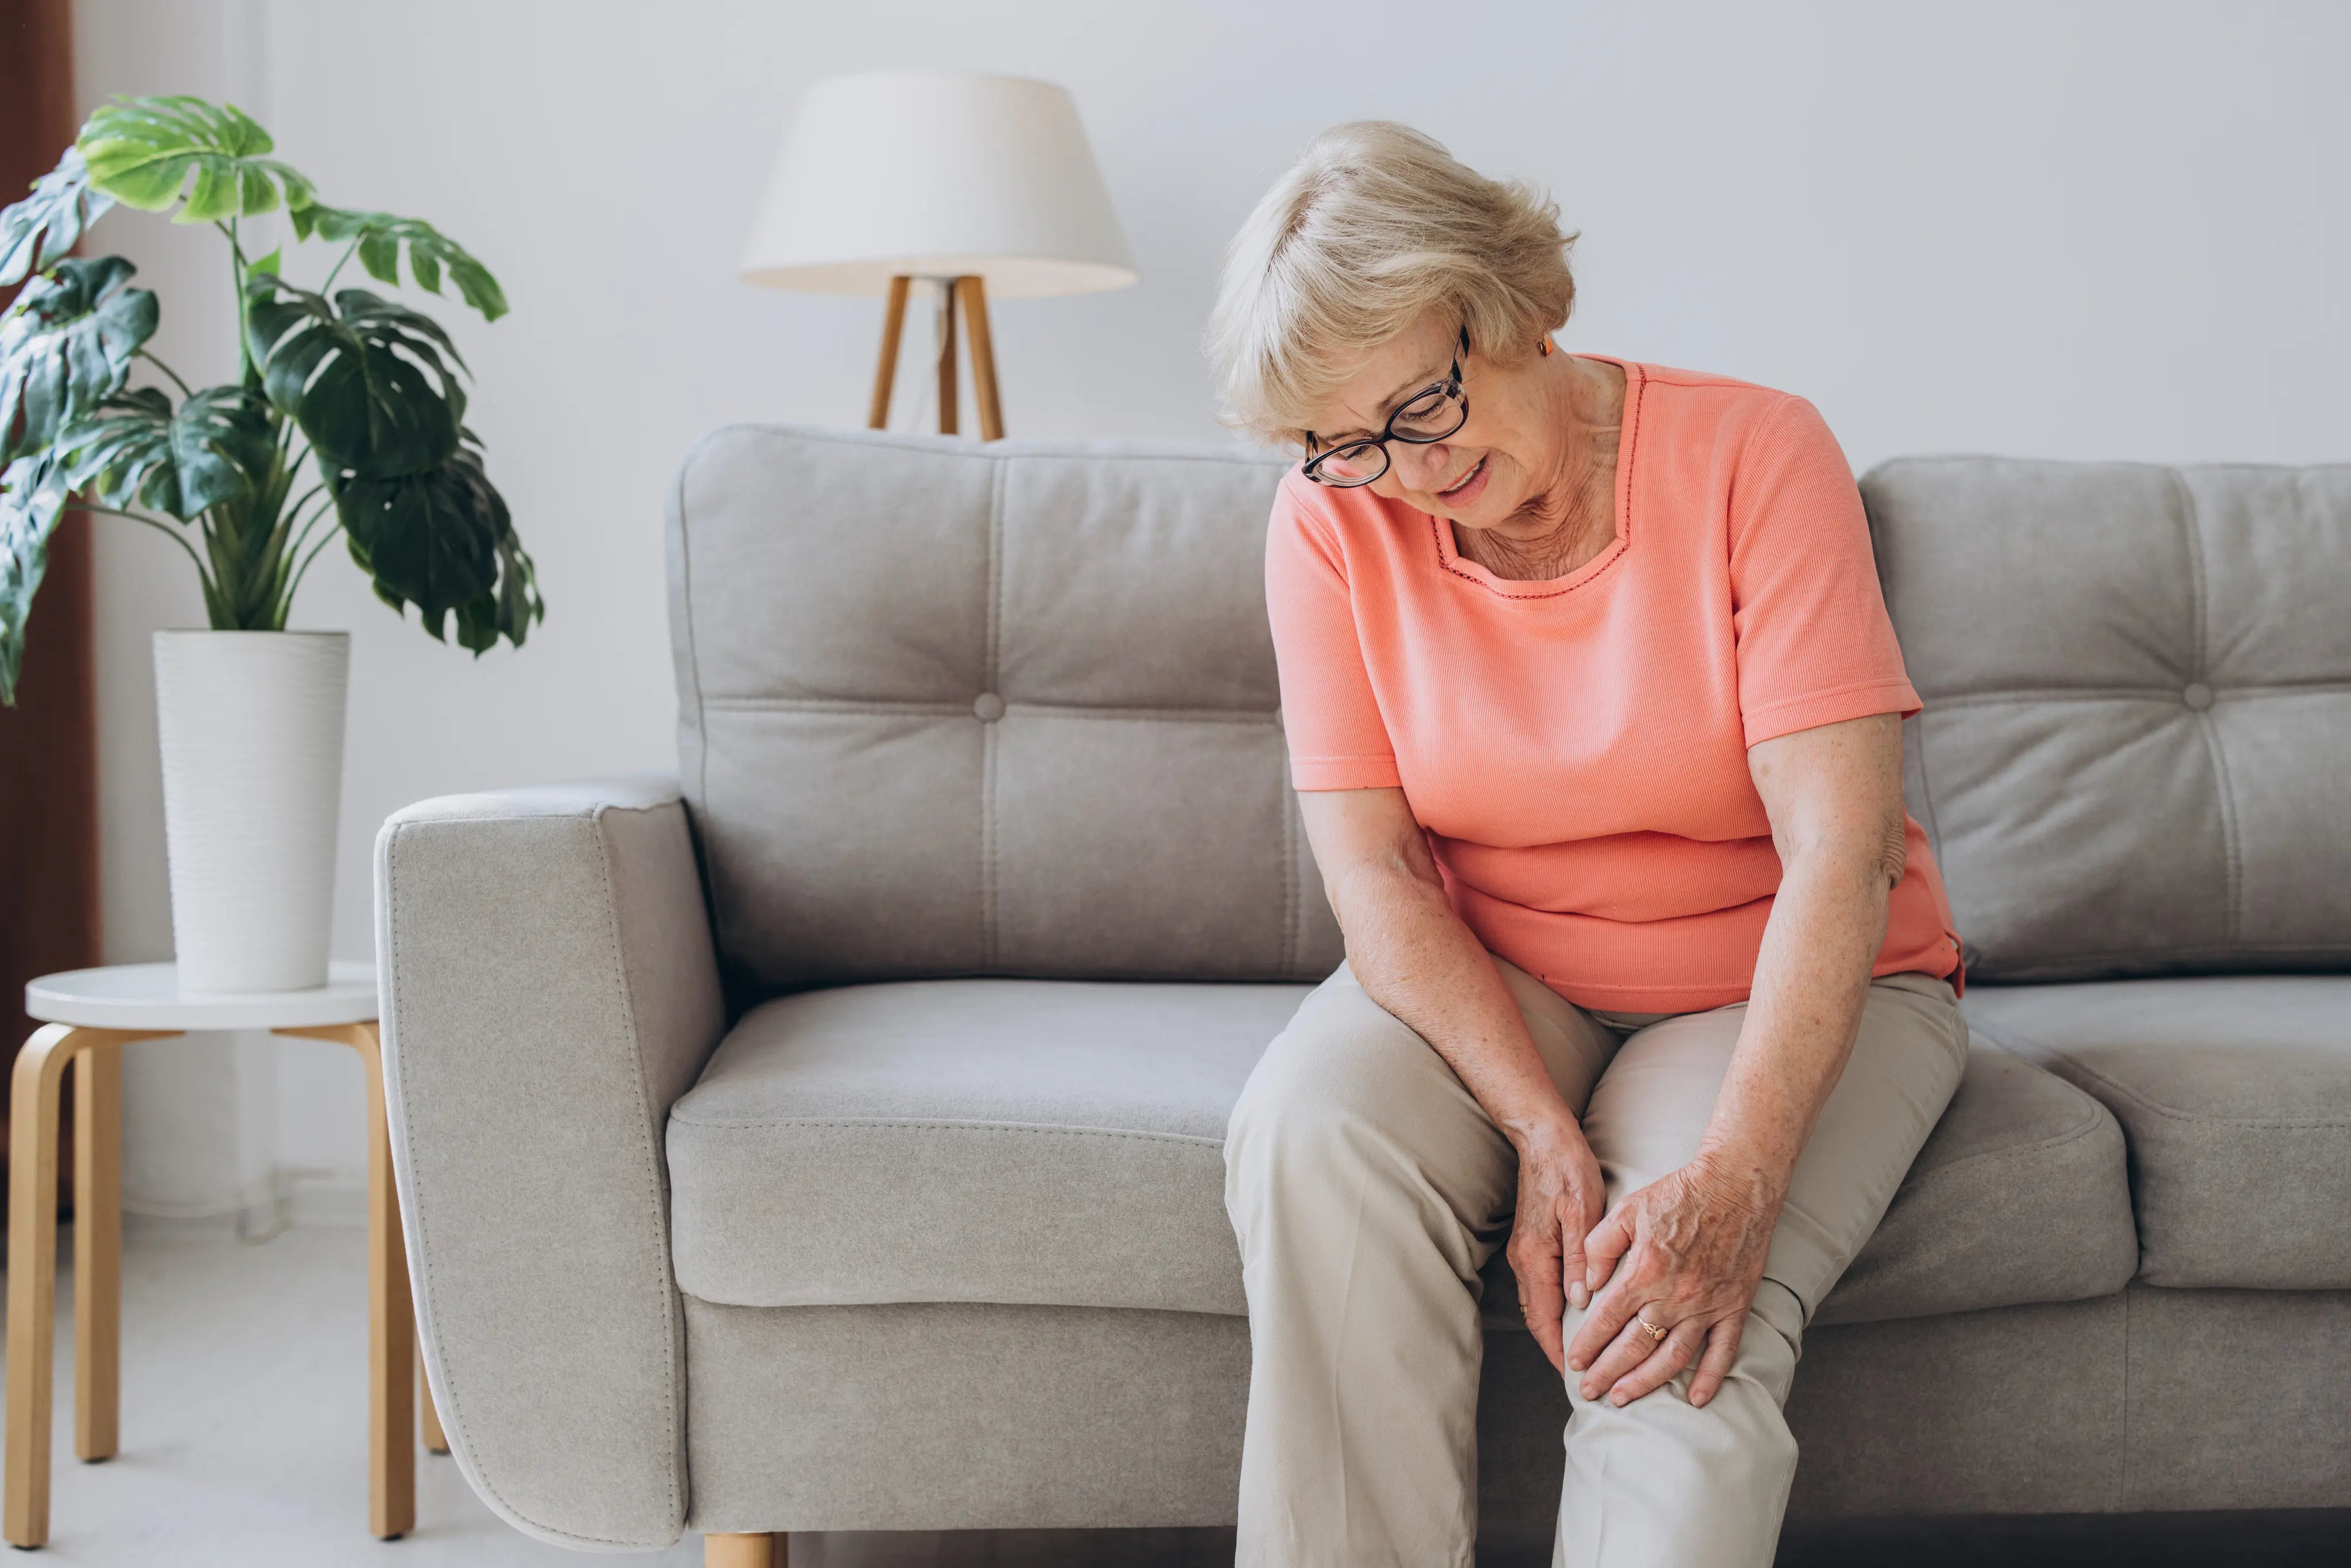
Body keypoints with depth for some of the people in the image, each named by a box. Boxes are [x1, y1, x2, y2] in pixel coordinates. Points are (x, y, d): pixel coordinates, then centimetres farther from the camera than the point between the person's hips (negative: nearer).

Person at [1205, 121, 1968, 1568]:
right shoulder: (1334, 520, -6)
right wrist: (1543, 1133, -26)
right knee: (1312, 1137, -30)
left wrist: (1733, 1180, -33)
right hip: (1490, 989, 3)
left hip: (1786, 993, -2)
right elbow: (1375, 870, -11)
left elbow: (1840, 849, -22)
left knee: (1679, 1334, -31)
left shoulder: (1754, 457, -15)